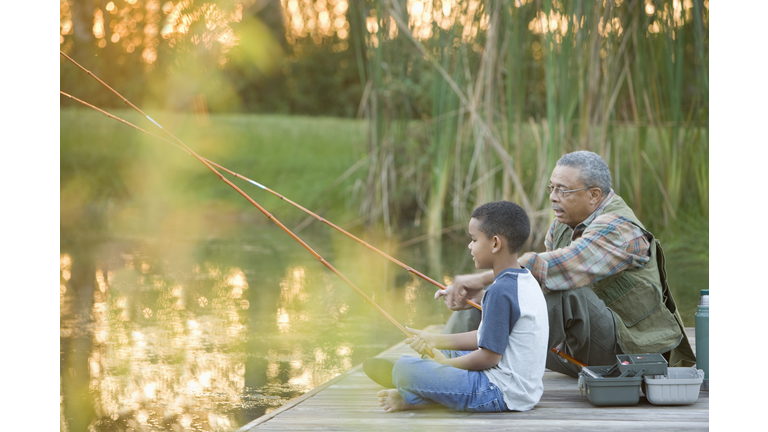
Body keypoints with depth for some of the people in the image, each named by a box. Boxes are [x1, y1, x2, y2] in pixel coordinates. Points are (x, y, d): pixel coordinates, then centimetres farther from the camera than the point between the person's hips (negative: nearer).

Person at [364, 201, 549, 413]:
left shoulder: (500, 292, -21)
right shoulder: (526, 282, 11)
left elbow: (489, 356, -20)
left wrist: (447, 363, -5)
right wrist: (436, 340, 14)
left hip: (502, 394, -11)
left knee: (405, 367, -20)